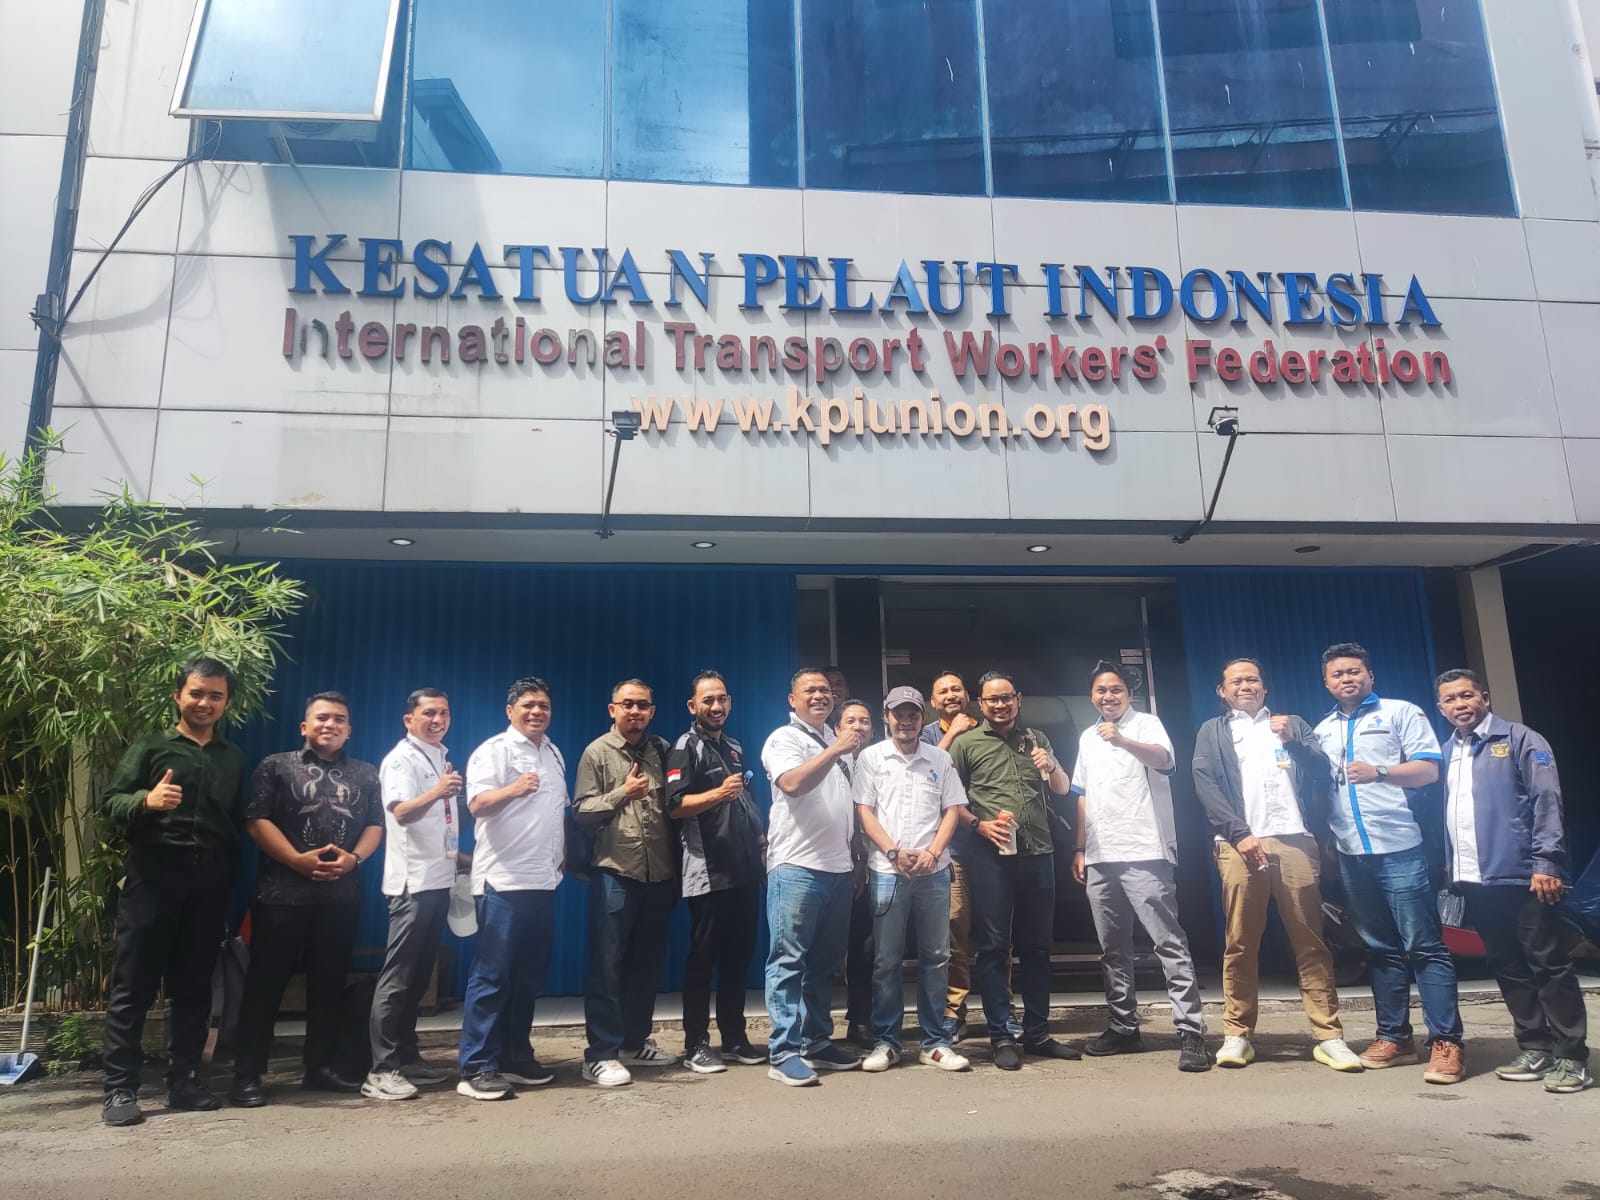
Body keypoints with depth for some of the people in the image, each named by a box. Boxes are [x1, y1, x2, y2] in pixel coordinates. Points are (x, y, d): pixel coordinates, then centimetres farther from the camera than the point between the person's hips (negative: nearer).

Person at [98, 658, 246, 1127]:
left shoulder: (232, 757, 14)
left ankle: (184, 1081, 16)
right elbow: (109, 803, -3)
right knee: (133, 986, 0)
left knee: (193, 987, 8)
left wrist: (232, 879, 7)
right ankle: (119, 1088, 6)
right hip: (152, 877, -3)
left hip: (210, 882, 3)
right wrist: (146, 800, -25)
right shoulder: (150, 746, 4)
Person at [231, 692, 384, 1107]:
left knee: (330, 983, 9)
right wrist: (299, 860, -15)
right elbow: (256, 820, -5)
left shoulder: (365, 774, 14)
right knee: (266, 982, 1)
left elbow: (376, 825, 10)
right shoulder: (276, 766, 5)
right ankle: (247, 1075, 10)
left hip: (341, 895, 3)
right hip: (282, 893, -3)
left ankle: (319, 1067, 20)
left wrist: (354, 858, -9)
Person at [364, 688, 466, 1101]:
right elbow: (401, 812, -27)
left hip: (438, 878, 9)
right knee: (398, 975, -7)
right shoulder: (401, 759, -10)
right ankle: (381, 1070, -4)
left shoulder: (442, 757, 16)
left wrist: (461, 858, 22)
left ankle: (407, 1057, 22)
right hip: (413, 881, -9)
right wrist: (436, 793, -44)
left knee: (419, 974, 14)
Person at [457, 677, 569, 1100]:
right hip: (503, 881, -8)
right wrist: (512, 789, -38)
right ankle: (476, 1068, 2)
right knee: (492, 975, -4)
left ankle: (516, 1056, 23)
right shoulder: (493, 750, -7)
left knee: (529, 974, 13)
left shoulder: (554, 753, 16)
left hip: (543, 880, 8)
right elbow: (476, 803, -21)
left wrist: (564, 855, 18)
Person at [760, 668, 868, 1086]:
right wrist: (834, 750, -23)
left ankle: (817, 1042, 20)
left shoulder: (839, 741, 17)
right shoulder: (784, 738, -4)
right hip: (796, 866, -7)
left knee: (825, 962, 12)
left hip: (839, 867, 7)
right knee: (789, 960, -5)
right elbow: (792, 784, -23)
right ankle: (784, 1052, -2)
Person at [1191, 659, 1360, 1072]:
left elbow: (1323, 773, 11)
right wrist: (1239, 834, -9)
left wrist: (1293, 740, -3)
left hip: (1295, 841, 1)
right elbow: (1205, 785, 2)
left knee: (1310, 942, -1)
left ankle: (1328, 1036, 3)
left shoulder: (1292, 725, 22)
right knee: (1240, 944, -1)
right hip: (1240, 844, -1)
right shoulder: (1211, 732, 16)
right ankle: (1237, 1035, 4)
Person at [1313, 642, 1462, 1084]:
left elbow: (1429, 769, -6)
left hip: (1399, 847, -5)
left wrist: (1379, 772, -20)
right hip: (1351, 853, 5)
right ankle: (1394, 1037, 17)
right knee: (1380, 948, 10)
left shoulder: (1400, 713, 4)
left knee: (1424, 946, -4)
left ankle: (1447, 1043, -1)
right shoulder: (1323, 730, 17)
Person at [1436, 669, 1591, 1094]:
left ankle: (1571, 1057, 8)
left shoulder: (1520, 740, -1)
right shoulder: (1447, 753, 15)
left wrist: (1546, 862, -17)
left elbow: (1546, 801, -9)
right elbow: (1443, 814, 13)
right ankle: (1535, 1049, 21)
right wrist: (1449, 869, 6)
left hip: (1521, 876, -6)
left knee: (1549, 964, 0)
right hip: (1474, 880, 6)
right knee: (1508, 967, 12)